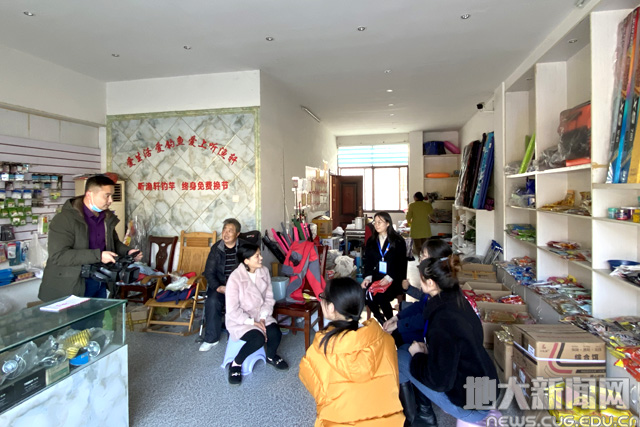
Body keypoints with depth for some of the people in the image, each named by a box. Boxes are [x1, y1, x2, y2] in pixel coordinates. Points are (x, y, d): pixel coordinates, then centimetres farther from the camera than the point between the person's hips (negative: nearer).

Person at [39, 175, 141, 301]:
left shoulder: (107, 218, 7)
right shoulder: (65, 219, -15)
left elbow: (114, 242, 21)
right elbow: (58, 255, -23)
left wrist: (128, 252, -1)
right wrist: (98, 255, -27)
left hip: (100, 284, 7)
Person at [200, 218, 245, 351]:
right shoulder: (216, 248, 3)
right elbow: (209, 272, 3)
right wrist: (218, 287, -14)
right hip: (219, 285, 2)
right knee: (212, 301, -25)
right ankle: (211, 338, -7)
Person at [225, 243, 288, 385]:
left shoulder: (264, 271, -6)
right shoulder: (235, 278, -23)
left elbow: (269, 298, -2)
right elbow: (232, 310, -19)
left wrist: (262, 318, -14)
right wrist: (252, 322, -21)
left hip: (261, 316, 5)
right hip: (240, 319, -5)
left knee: (276, 334, -19)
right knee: (258, 338, -29)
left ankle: (271, 356, 16)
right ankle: (236, 364, -1)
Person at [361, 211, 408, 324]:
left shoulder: (398, 241, 1)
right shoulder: (371, 241, 13)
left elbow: (401, 263, -4)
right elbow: (367, 261, 10)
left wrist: (389, 277, -17)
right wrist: (368, 277, -7)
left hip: (394, 279, -4)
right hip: (376, 277, 4)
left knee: (381, 296, -26)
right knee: (366, 294, -21)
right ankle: (381, 321, 4)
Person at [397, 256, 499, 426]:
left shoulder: (443, 321, -32)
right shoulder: (456, 301, -5)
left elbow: (439, 382, -26)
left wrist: (418, 355, -11)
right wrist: (425, 349, 1)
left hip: (472, 405, -8)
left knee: (400, 357, -3)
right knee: (406, 348, 10)